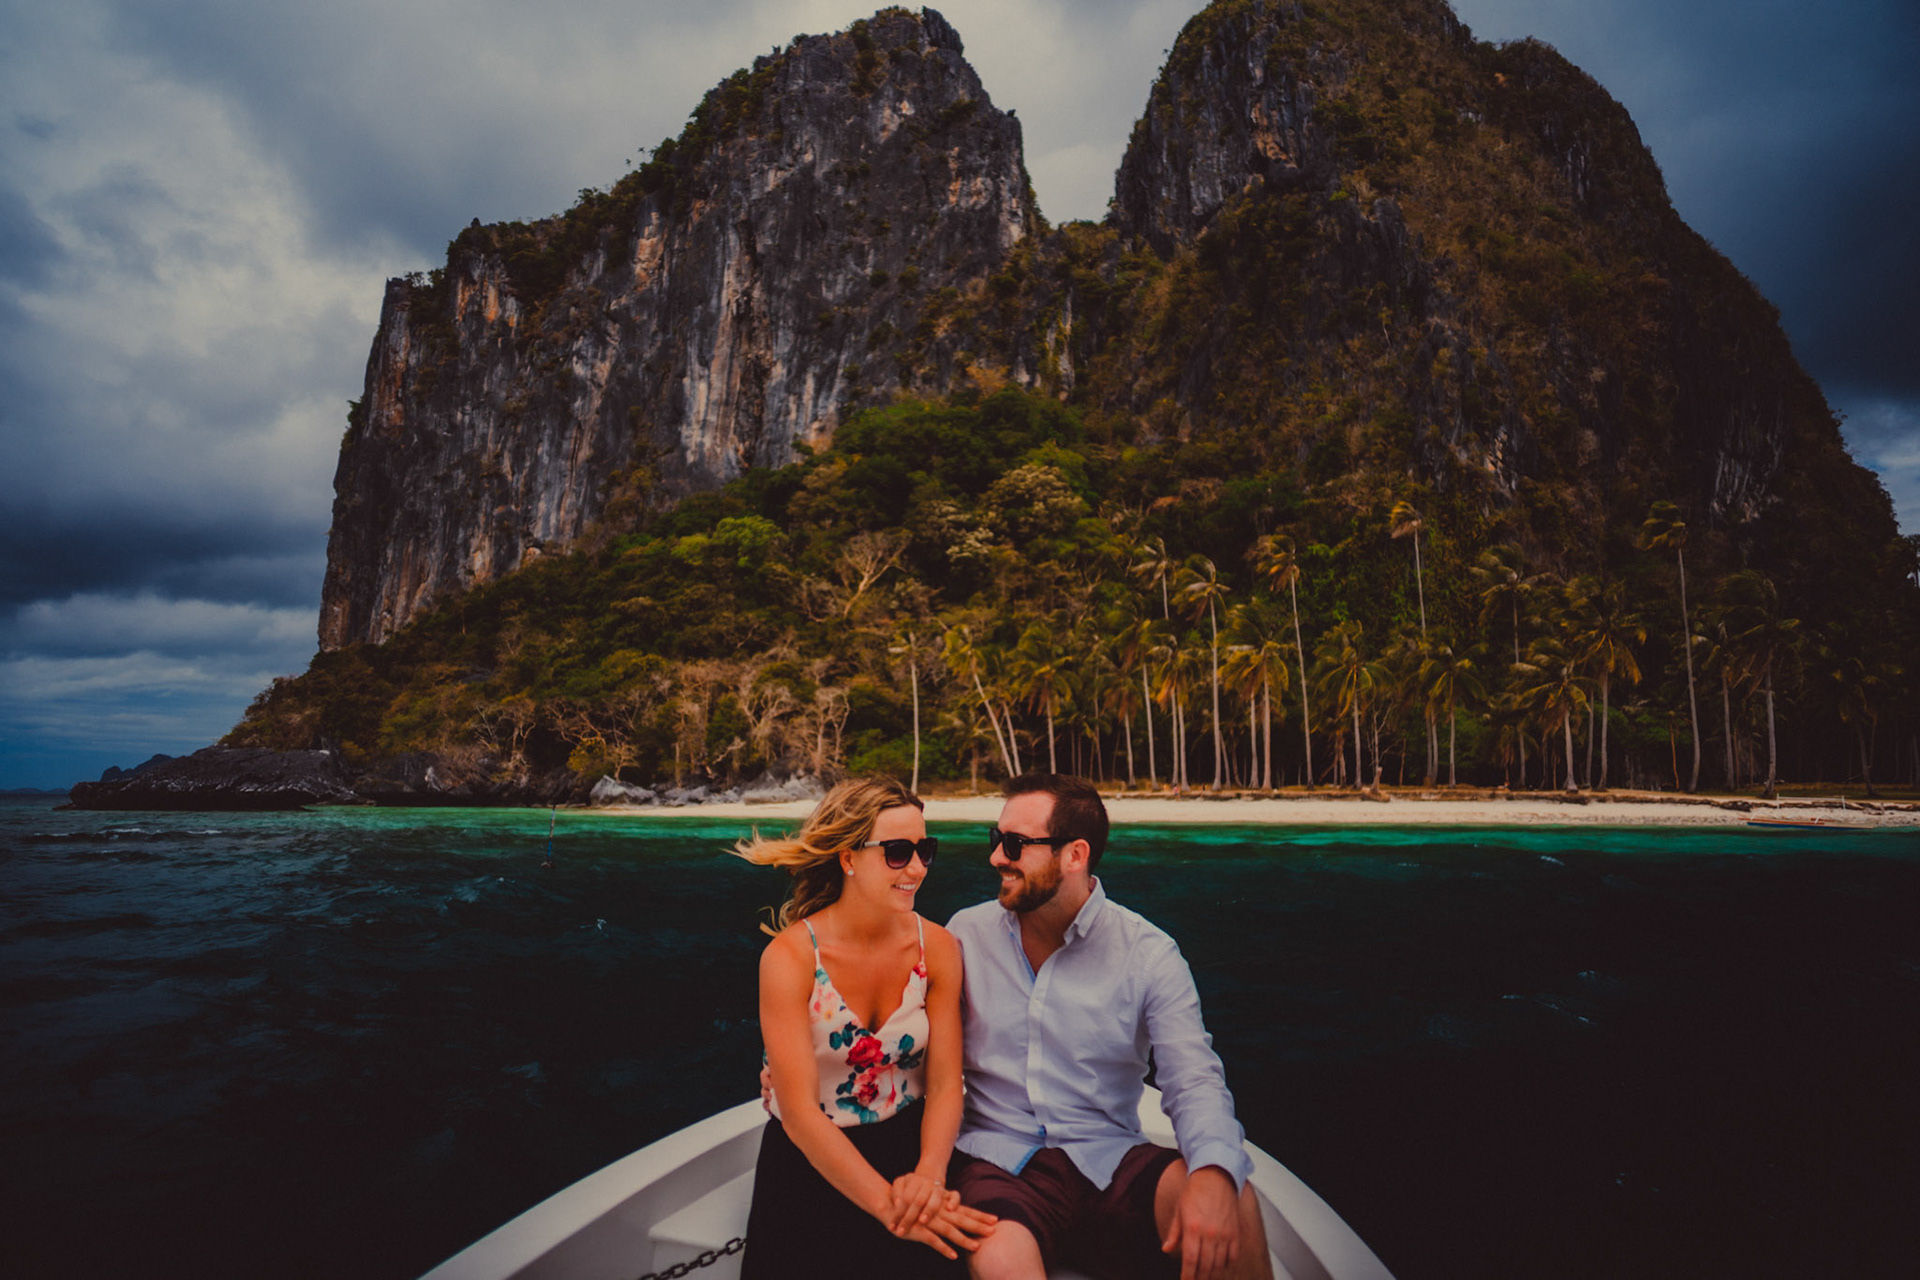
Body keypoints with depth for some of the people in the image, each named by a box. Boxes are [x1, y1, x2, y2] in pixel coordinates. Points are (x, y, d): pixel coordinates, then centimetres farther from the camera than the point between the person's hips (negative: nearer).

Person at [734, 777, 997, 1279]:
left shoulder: (937, 947, -4)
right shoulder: (789, 958, -13)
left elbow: (945, 1085, -4)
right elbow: (799, 1113, -16)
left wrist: (928, 1176, -23)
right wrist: (888, 1204, -24)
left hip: (909, 1150, 2)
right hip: (811, 1164, -1)